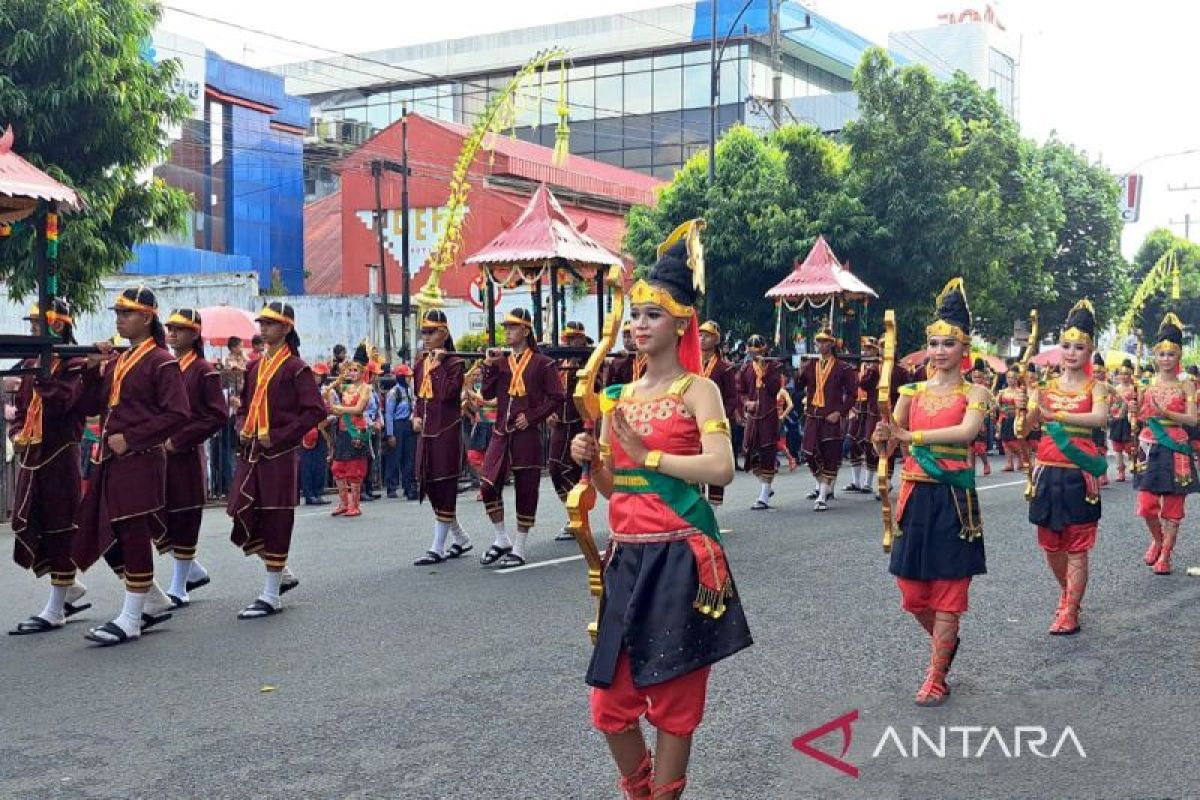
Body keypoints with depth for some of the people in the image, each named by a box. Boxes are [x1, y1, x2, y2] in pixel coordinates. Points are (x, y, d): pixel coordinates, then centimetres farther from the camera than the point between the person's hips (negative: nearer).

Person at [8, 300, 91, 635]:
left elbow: (60, 403, -22)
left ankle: (55, 610, 5)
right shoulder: (32, 363, 14)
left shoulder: (75, 364, -9)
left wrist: (41, 370, -22)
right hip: (31, 456, 8)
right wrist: (17, 433, 2)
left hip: (59, 456, -8)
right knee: (27, 528, 9)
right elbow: (20, 406, 20)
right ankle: (71, 589, 24)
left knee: (59, 530, -1)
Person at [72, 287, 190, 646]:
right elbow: (90, 406, 16)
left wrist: (130, 438, -17)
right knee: (106, 536, 12)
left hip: (141, 462, -9)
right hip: (109, 462, 9)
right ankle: (156, 602, 24)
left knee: (134, 536, -3)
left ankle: (131, 618, 5)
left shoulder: (161, 362, -8)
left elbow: (177, 414, -15)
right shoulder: (115, 362, 16)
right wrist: (92, 370, 1)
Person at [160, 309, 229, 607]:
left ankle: (179, 588, 9)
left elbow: (218, 415, -11)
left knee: (184, 519, 0)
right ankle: (196, 571, 25)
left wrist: (179, 440, -14)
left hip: (187, 456, -6)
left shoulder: (204, 371, -5)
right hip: (159, 454, 6)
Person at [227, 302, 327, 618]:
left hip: (280, 455, -7)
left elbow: (316, 410, -13)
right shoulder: (255, 367, 14)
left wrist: (278, 437, -16)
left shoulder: (296, 367, -7)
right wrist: (243, 429, 3)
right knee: (243, 516, 6)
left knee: (276, 521, -3)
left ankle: (271, 596, 5)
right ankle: (282, 574, 25)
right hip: (251, 453, 7)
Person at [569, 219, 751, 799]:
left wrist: (648, 455, -16)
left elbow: (721, 469, -19)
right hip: (627, 558, 6)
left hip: (678, 559, -6)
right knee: (611, 698, 7)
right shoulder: (621, 395, 13)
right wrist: (591, 461, -2)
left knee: (675, 697, 5)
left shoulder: (698, 389, -5)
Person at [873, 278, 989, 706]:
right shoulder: (913, 391, 7)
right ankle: (944, 642, 36)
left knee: (948, 587, 1)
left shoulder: (974, 392, -3)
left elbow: (967, 431, -23)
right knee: (911, 589, 7)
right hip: (916, 495, 4)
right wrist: (884, 436, -24)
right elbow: (886, 443, 0)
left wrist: (910, 435, -28)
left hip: (953, 498, -4)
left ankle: (937, 676, 9)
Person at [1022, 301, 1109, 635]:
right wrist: (1023, 408, -21)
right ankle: (1067, 591, 36)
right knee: (1050, 542, 12)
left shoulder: (1095, 387, -2)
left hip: (1079, 474, -4)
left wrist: (1054, 415, -33)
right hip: (1048, 472, 4)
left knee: (1077, 547, -1)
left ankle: (1070, 612, 5)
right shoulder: (1047, 386, 7)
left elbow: (1099, 418, -23)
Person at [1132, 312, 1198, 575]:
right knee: (1146, 504, -4)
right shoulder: (1146, 384, 6)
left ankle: (1165, 555, 11)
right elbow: (1137, 417, 6)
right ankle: (1157, 539, 25)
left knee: (1172, 504, 1)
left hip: (1176, 448, -1)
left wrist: (1166, 413, -20)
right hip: (1150, 447, 1)